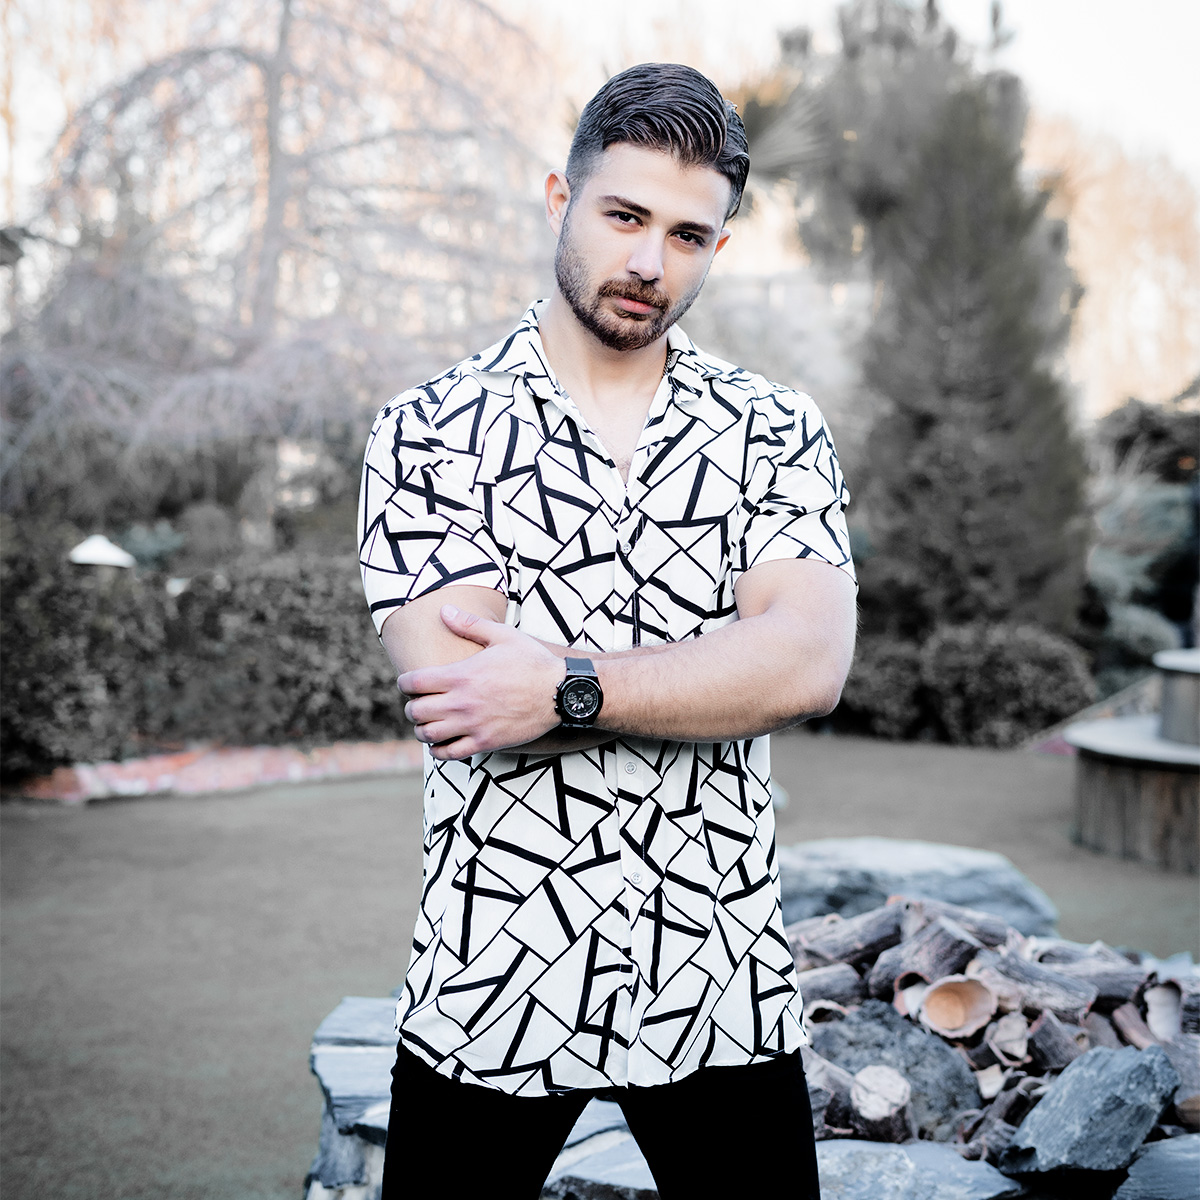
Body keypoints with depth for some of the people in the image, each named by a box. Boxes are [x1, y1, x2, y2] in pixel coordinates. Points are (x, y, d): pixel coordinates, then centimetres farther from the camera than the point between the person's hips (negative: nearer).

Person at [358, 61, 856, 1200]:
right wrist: (722, 674, -13)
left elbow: (810, 665, -13)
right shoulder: (429, 431, -3)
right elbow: (450, 696, -16)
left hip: (723, 987, 2)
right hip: (489, 982, -1)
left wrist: (566, 687, -19)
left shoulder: (774, 432, 2)